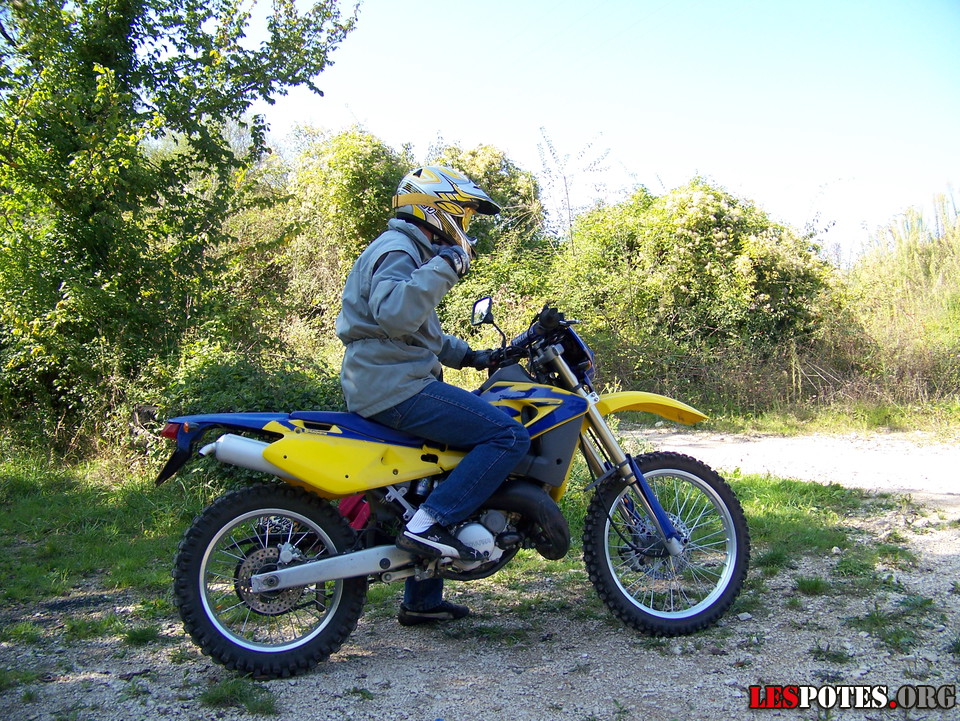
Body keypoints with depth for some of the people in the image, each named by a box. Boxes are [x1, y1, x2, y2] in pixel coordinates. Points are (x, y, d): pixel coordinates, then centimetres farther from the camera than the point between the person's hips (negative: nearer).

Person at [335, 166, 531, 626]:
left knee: (453, 465, 21)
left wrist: (469, 355, 24)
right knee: (508, 436, -18)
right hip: (395, 386, -11)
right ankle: (428, 523, -18)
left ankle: (422, 601, 26)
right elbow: (394, 313, -30)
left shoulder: (410, 252, 26)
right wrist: (442, 266, -24)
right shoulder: (397, 249, -8)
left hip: (388, 385, 11)